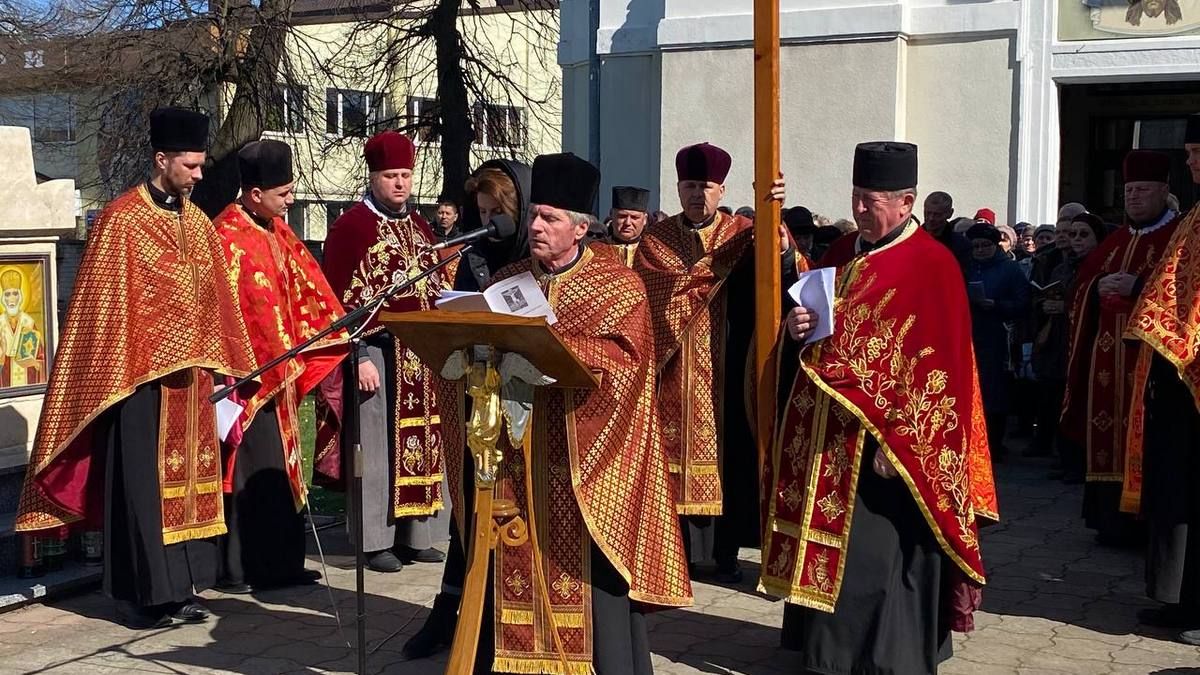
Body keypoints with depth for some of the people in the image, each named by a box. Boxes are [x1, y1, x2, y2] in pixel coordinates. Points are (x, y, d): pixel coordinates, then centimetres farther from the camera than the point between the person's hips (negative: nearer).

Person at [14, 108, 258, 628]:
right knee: (142, 479, -3)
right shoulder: (122, 219, -7)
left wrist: (222, 363, 10)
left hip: (191, 368, 7)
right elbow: (103, 300, -9)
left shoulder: (198, 223, 12)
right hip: (140, 369, -7)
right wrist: (118, 369, -12)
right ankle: (141, 592, 5)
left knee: (186, 474, 9)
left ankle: (178, 586, 16)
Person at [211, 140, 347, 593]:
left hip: (278, 368, 9)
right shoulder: (228, 236, -15)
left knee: (279, 465, 12)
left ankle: (280, 563, 20)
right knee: (254, 468, -5)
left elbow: (305, 287, 15)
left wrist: (342, 328, 9)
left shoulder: (276, 232, 12)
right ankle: (242, 570, 4)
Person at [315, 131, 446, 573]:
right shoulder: (351, 226, -5)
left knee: (419, 441, 9)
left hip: (422, 352, 7)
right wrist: (358, 358, -16)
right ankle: (376, 541, 5)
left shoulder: (419, 226, 15)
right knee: (377, 445, -3)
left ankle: (415, 536, 18)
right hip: (376, 349, -6)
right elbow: (341, 300, -10)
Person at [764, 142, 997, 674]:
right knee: (828, 545, 13)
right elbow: (811, 325, 21)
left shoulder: (933, 265, -10)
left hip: (879, 440, -7)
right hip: (825, 434, 7)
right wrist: (796, 328, -4)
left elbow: (940, 369, -15)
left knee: (874, 557, 0)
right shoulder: (842, 253, 12)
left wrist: (898, 442, -20)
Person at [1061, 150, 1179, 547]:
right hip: (1108, 355, 6)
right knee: (1109, 438, 5)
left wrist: (1137, 285, -18)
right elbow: (1083, 285, 19)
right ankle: (1114, 522, 11)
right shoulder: (1115, 241, 20)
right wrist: (1098, 288, -2)